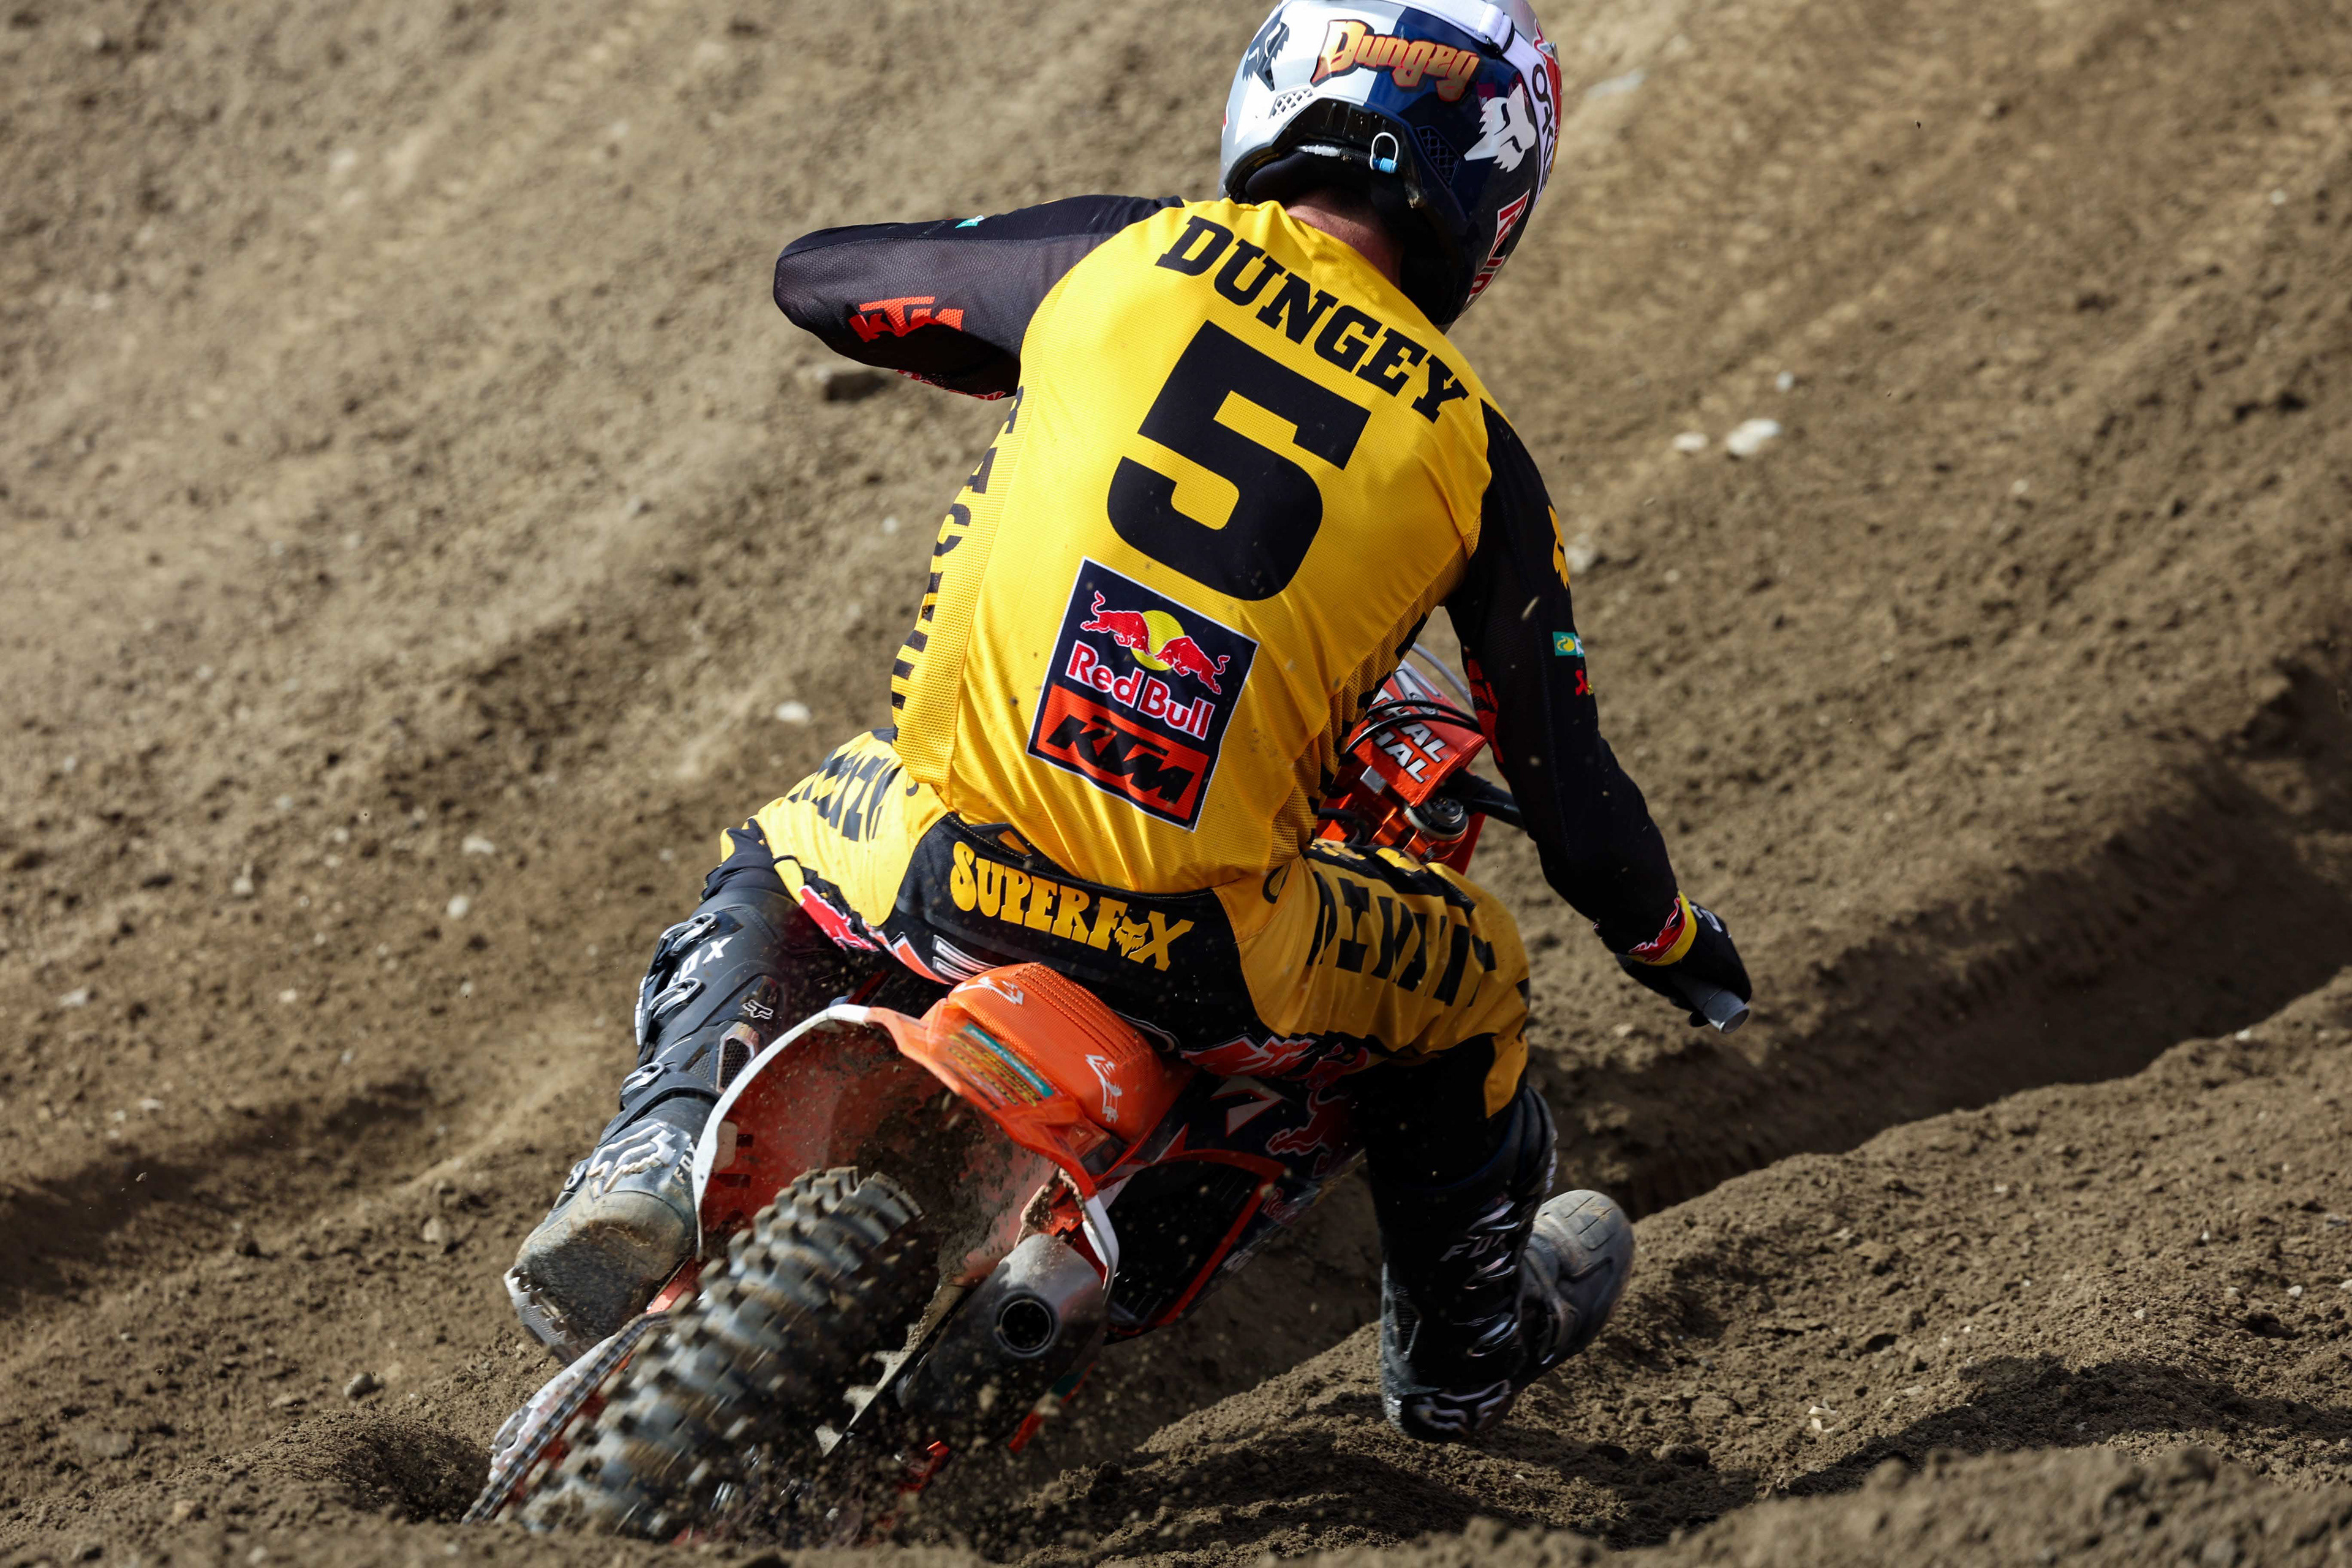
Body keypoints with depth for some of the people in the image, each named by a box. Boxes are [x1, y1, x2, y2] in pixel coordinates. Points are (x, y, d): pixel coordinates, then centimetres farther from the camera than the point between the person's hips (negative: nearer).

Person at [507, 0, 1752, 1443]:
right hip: (1194, 961, -1)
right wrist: (1671, 941, 30)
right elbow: (1570, 792, 9)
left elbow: (812, 277, 20)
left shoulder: (1118, 255, 4)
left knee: (766, 882, 37)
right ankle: (1465, 1349, 48)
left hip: (927, 877, 1)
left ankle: (654, 1162, 14)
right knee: (1472, 973, 30)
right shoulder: (1470, 450, 4)